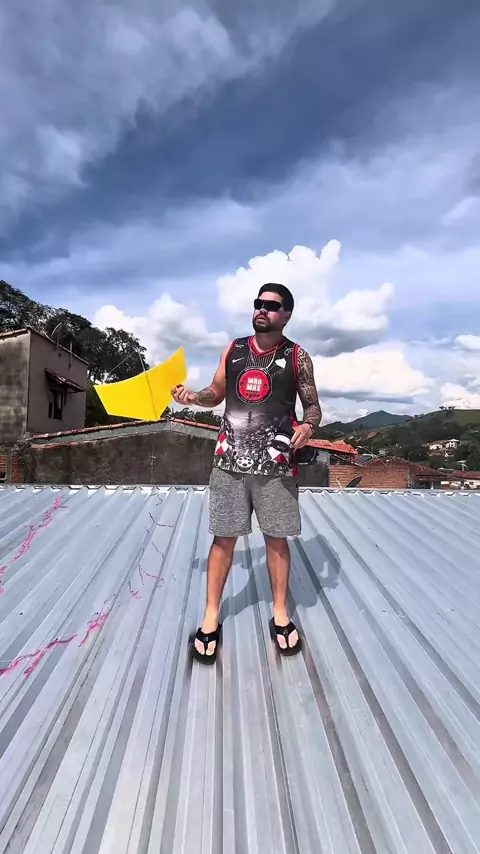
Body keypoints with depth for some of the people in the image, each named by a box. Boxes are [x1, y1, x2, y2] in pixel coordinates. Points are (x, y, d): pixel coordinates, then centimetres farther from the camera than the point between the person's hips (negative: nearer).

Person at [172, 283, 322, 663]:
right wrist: (193, 396, -4)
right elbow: (217, 393, 17)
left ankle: (281, 614, 29)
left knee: (277, 538, 9)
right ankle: (211, 617, 23)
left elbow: (313, 406, 5)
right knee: (224, 537, 7)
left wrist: (308, 426, -17)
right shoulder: (234, 349, 8)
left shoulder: (297, 356, 1)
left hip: (275, 462, -1)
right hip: (230, 459, 2)